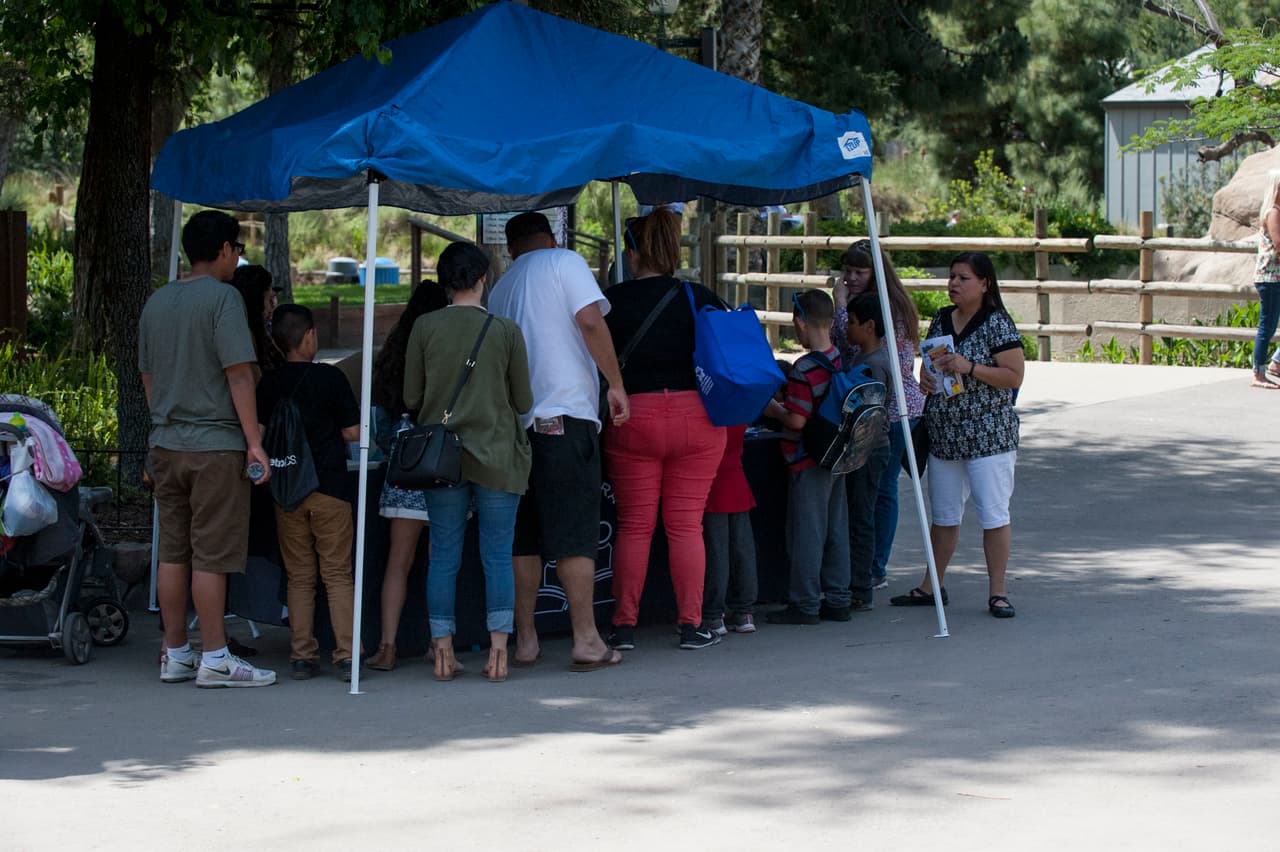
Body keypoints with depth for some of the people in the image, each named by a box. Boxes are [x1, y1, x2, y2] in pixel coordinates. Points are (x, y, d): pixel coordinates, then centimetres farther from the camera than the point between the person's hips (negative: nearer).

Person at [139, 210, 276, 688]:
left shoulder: (156, 303, 12)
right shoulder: (222, 298, -10)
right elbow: (239, 374, -15)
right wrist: (254, 442, -13)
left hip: (165, 445, 7)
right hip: (215, 445, -7)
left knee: (172, 552, 10)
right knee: (211, 555, -4)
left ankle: (175, 656, 15)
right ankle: (215, 659, -2)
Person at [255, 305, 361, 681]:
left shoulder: (268, 384, 3)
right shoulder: (330, 377, -7)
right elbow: (353, 432, -5)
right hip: (329, 487, -3)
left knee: (299, 577, 9)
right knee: (338, 575, 2)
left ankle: (301, 656, 6)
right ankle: (346, 656, -3)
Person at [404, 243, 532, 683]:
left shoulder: (425, 327, -2)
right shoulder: (506, 331, -4)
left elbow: (411, 398, 2)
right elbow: (523, 402, 1)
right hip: (497, 457, -1)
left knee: (444, 556, 6)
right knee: (498, 557, 2)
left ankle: (443, 652, 7)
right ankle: (498, 654, -1)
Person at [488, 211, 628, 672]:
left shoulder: (500, 289, 21)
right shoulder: (565, 262, 3)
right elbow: (590, 322, -10)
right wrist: (616, 385, -6)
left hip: (517, 421, 6)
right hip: (566, 413, -6)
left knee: (524, 537, 9)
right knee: (575, 534, -6)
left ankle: (524, 640, 10)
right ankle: (586, 640, -7)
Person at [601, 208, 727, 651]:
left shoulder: (613, 302, -2)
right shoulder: (701, 298, 1)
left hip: (633, 419, -1)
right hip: (696, 417, 1)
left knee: (633, 525, 7)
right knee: (686, 524, 6)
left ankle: (624, 625, 8)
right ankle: (691, 625, 5)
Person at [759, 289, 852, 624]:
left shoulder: (805, 369, -20)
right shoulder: (841, 361, 5)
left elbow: (797, 420, -23)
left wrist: (773, 409, -4)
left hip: (808, 463, -8)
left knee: (805, 533, -1)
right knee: (836, 530, 13)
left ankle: (805, 605, 4)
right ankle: (837, 600, 18)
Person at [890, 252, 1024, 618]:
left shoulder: (997, 324, -9)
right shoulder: (941, 320, 11)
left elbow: (1014, 376, -14)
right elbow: (929, 363, 23)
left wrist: (969, 368, -22)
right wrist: (925, 377, 1)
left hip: (988, 434, -7)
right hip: (944, 433, 7)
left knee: (994, 512, -5)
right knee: (943, 514, 14)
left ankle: (997, 591, 1)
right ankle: (932, 586, 22)